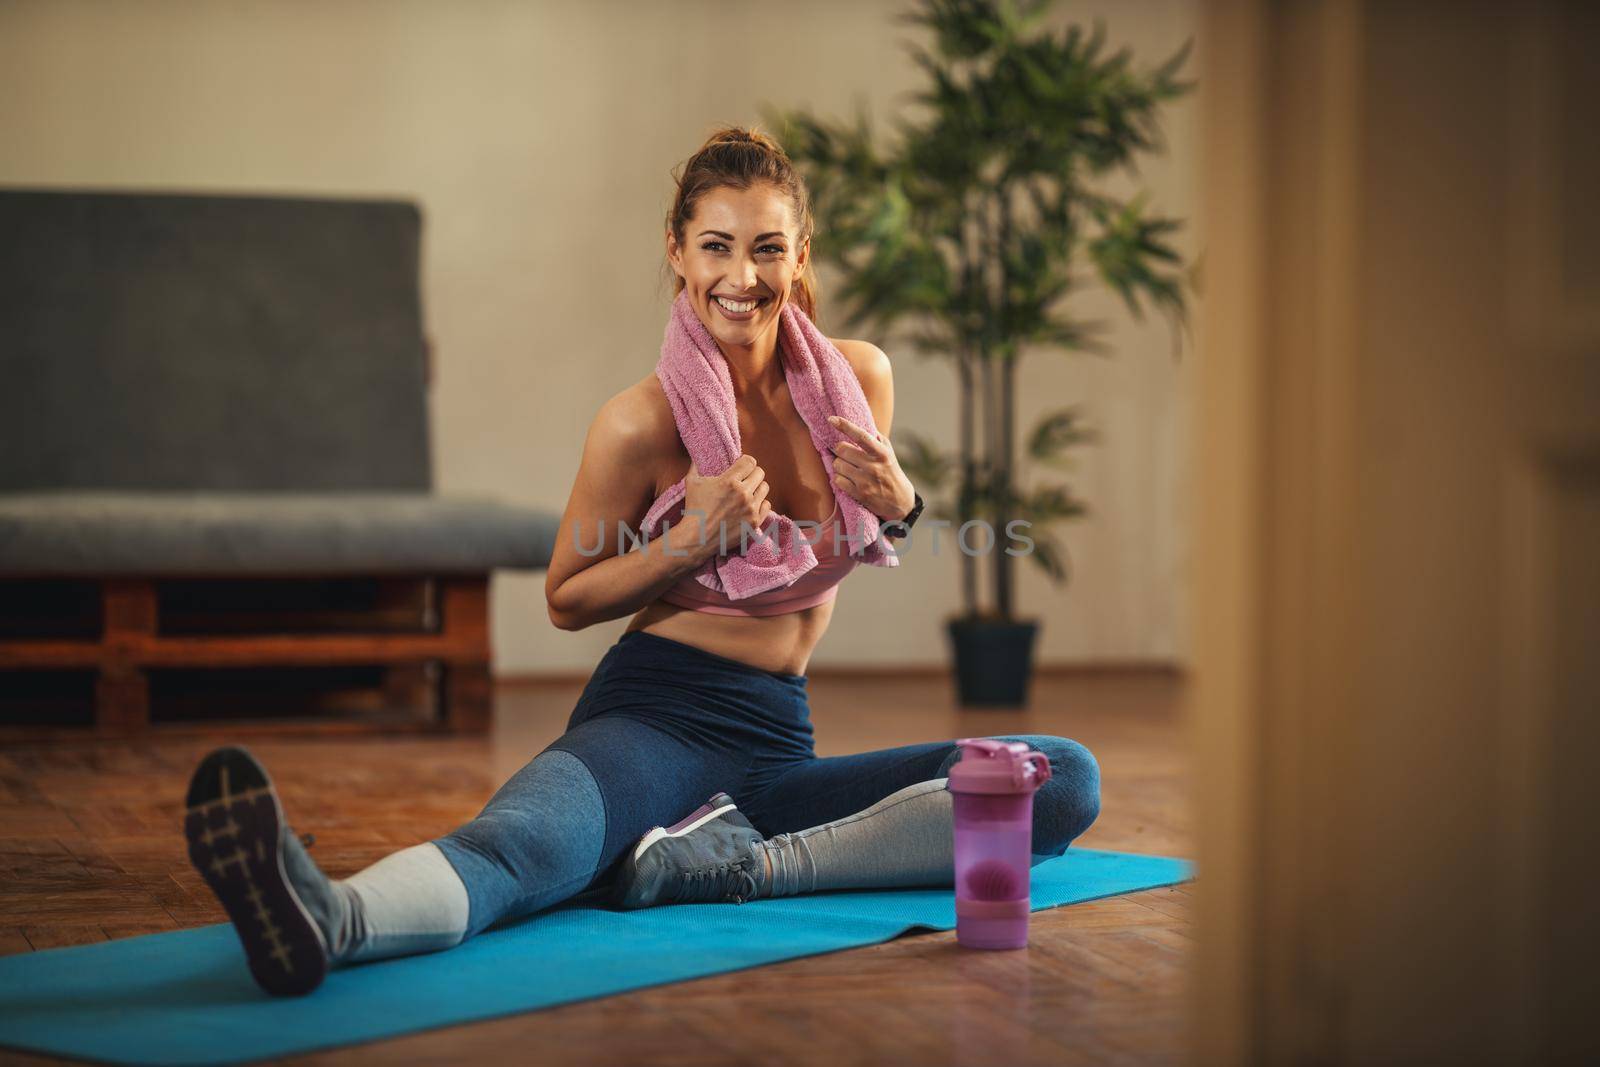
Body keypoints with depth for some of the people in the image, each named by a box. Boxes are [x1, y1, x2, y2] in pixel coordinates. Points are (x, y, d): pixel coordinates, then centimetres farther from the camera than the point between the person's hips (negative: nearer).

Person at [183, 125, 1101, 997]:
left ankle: (739, 863, -27)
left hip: (778, 739, 4)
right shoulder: (642, 424, -6)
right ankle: (325, 918, -69)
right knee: (521, 844, -38)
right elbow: (568, 599, 4)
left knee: (1066, 779, -17)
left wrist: (897, 506, -3)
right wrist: (691, 542, -14)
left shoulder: (858, 379, 5)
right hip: (654, 720, -4)